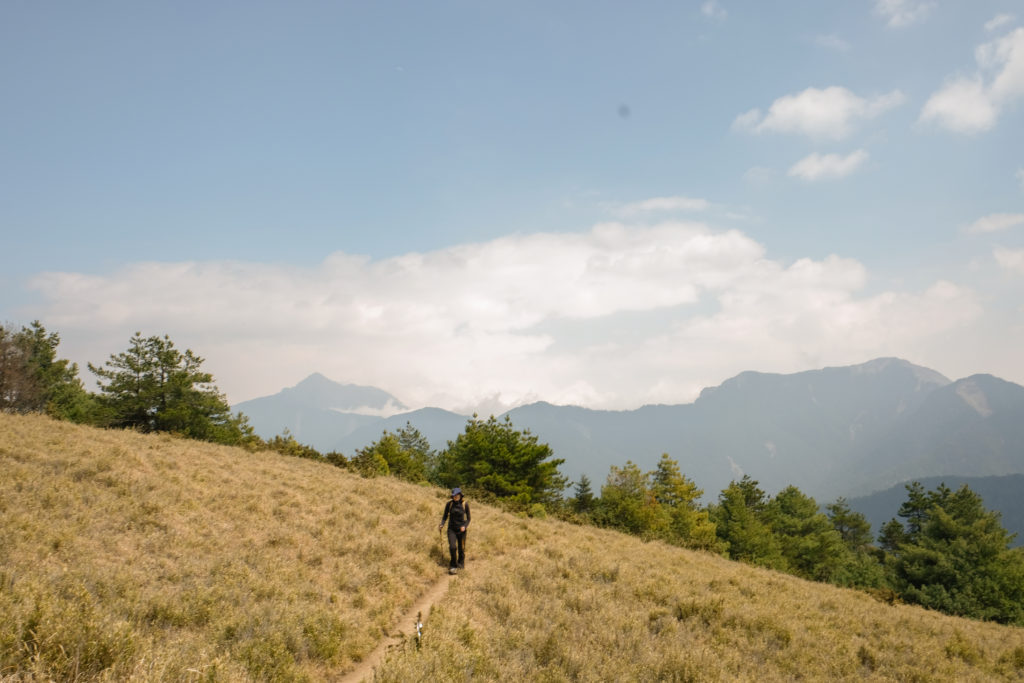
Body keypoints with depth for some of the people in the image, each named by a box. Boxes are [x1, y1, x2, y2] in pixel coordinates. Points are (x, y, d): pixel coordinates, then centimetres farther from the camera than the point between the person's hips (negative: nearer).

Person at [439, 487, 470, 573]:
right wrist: (442, 524, -13)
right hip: (451, 529, 0)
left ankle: (461, 565, 34)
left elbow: (468, 518, 1)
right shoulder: (449, 504, -5)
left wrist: (464, 526, -17)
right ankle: (453, 565, 2)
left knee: (461, 549, 7)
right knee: (452, 547, -19)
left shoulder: (465, 505, -7)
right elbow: (445, 516, 5)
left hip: (461, 530, 0)